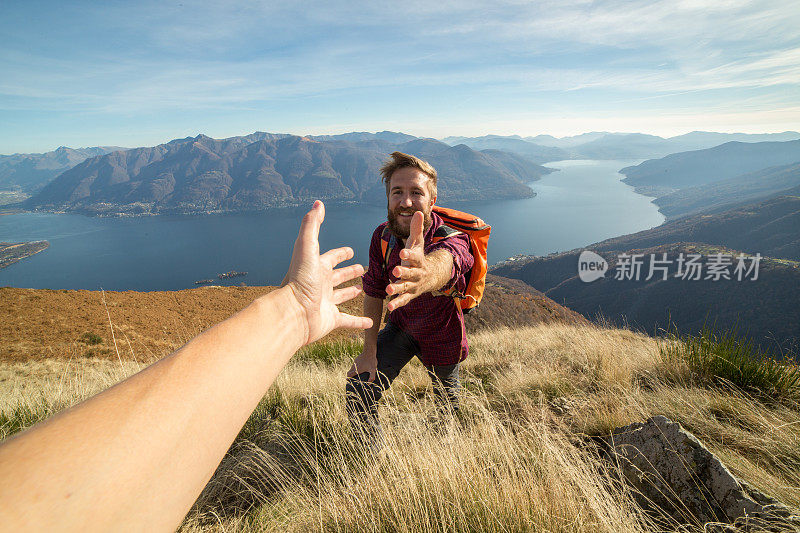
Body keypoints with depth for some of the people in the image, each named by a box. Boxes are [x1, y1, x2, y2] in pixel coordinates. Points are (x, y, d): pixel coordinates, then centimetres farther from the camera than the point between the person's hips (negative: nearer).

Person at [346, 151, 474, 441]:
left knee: (449, 406, 19)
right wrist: (369, 352, -9)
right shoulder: (382, 236, -18)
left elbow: (445, 262, -60)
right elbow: (373, 292, -7)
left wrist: (427, 273, -86)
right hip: (400, 326, 3)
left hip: (441, 334, -2)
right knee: (358, 392, -9)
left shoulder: (451, 237, -34)